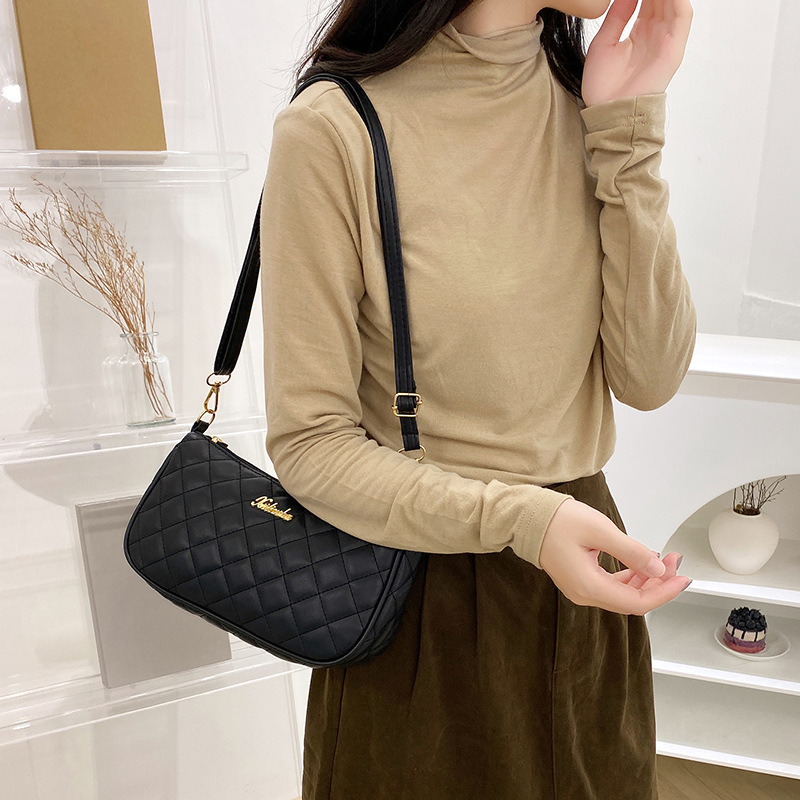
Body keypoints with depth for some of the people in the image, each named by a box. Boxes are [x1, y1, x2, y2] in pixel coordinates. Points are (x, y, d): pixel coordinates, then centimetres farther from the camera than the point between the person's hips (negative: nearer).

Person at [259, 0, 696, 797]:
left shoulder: (591, 101, 0)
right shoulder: (334, 130, -17)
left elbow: (648, 380, -7)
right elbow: (308, 444, -15)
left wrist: (628, 137, -13)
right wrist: (519, 521, -25)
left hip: (582, 567, 5)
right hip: (427, 599, -4)